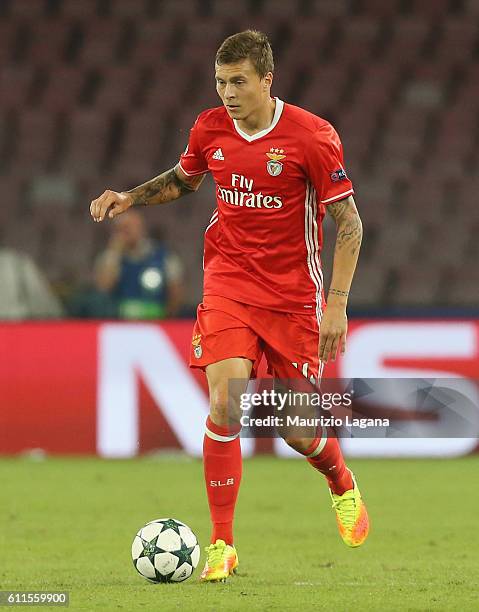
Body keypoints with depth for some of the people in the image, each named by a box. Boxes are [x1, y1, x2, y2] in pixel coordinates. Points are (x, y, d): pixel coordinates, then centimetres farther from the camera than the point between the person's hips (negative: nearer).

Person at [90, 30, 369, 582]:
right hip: (227, 284, 2)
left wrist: (337, 304, -14)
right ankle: (221, 546, -11)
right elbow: (182, 179, 23)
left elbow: (348, 221, -8)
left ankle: (342, 486, 38)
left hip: (293, 296, -2)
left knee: (296, 428, 2)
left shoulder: (312, 136, -12)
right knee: (226, 402, -18)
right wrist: (129, 198, 6)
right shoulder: (210, 129, 0)